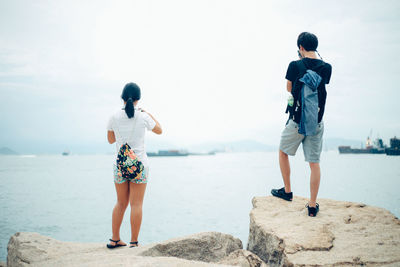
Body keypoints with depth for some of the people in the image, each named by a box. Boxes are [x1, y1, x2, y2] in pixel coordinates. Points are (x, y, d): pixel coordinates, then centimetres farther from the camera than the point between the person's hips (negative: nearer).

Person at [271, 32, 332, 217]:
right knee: (314, 163, 5)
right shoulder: (326, 67, -1)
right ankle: (312, 206, 8)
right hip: (317, 122, 3)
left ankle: (287, 191, 27)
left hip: (297, 121, -3)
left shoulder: (295, 66, -9)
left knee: (283, 152, 21)